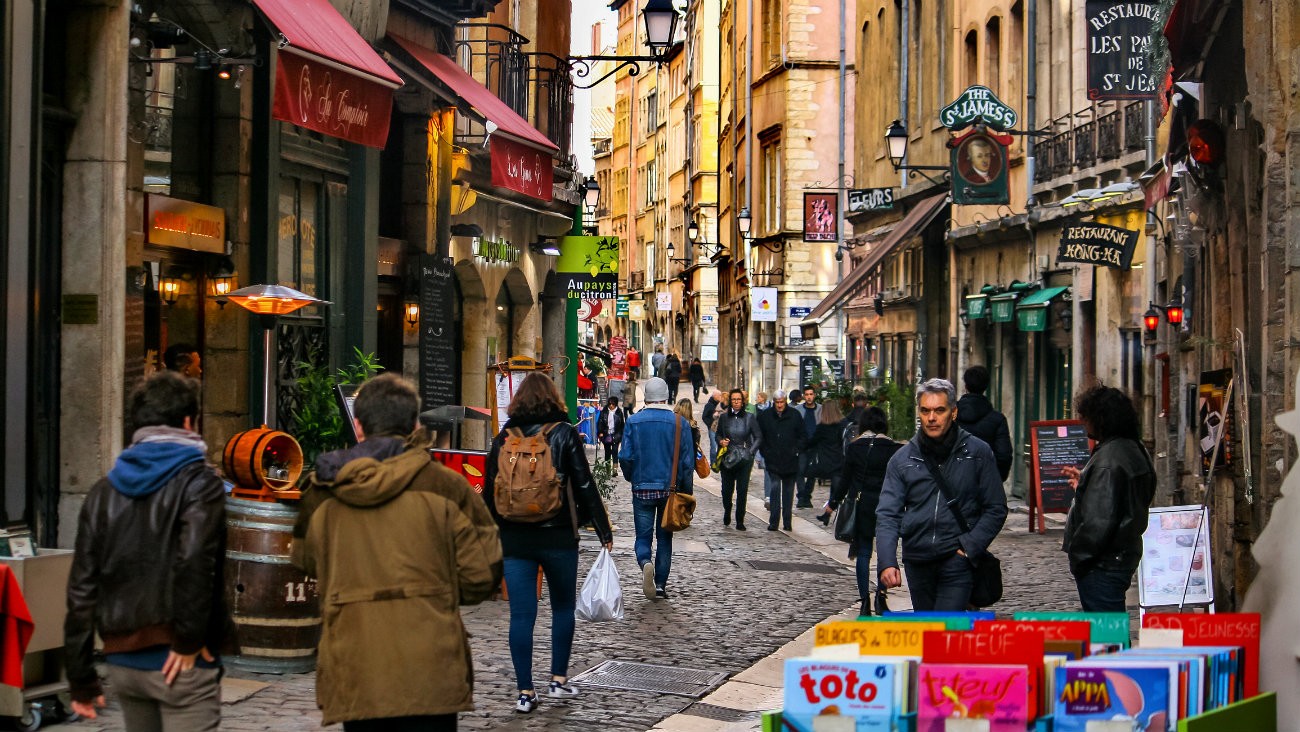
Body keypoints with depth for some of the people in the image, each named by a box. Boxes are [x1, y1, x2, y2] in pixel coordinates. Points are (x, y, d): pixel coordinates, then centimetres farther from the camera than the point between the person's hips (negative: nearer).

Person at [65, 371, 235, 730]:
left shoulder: (105, 489, 11)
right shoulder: (199, 481, -6)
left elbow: (82, 588, 10)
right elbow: (195, 561, -24)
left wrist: (81, 679, 13)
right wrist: (189, 639, -13)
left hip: (122, 661, 6)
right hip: (177, 665, -6)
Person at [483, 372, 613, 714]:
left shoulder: (503, 438, 4)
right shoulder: (565, 434, -3)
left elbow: (490, 492, 7)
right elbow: (584, 486, -5)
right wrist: (603, 530, 1)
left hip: (514, 539, 2)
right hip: (558, 537, -2)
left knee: (521, 614, 2)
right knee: (563, 607, 16)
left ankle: (525, 692, 3)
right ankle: (558, 680, 20)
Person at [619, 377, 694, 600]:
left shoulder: (633, 421, -4)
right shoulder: (680, 423, -3)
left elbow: (625, 457, -5)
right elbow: (688, 461, -2)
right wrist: (685, 491, 7)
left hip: (642, 488, -1)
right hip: (670, 489, 1)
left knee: (643, 536, 7)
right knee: (664, 537, 12)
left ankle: (645, 563, -23)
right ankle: (660, 585, 11)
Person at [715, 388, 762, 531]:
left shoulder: (750, 418, 2)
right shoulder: (724, 417, 6)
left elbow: (758, 437, 5)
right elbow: (718, 434, 18)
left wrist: (750, 452, -6)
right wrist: (721, 441, -4)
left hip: (744, 459, -1)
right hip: (727, 458, 1)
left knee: (742, 490, -6)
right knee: (726, 489, 3)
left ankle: (740, 521, 3)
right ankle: (727, 511, 33)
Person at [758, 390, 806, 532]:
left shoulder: (795, 415, 1)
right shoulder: (765, 416, 1)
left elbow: (803, 437, 7)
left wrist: (796, 450, -4)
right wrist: (765, 452, -1)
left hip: (790, 460, 1)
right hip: (773, 460, -1)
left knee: (788, 491, 9)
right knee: (775, 490, -10)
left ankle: (787, 522, 15)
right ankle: (773, 522, -8)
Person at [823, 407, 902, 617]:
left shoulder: (854, 447, -3)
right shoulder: (893, 448, -4)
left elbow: (845, 479, 1)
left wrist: (833, 504, 12)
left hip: (861, 504, 0)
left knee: (863, 553, 6)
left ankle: (865, 601, 0)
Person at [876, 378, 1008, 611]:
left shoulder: (977, 452, 0)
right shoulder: (902, 459, 5)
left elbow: (996, 509, 2)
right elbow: (887, 515, 0)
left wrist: (969, 547, -11)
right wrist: (887, 562, -15)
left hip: (957, 560, -4)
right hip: (917, 561, 4)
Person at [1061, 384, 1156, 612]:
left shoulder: (1108, 460, -21)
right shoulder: (1135, 450, 12)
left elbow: (1099, 520, -25)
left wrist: (1077, 553, -13)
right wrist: (1084, 484, 23)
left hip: (1103, 565, -10)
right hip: (1126, 556, 10)